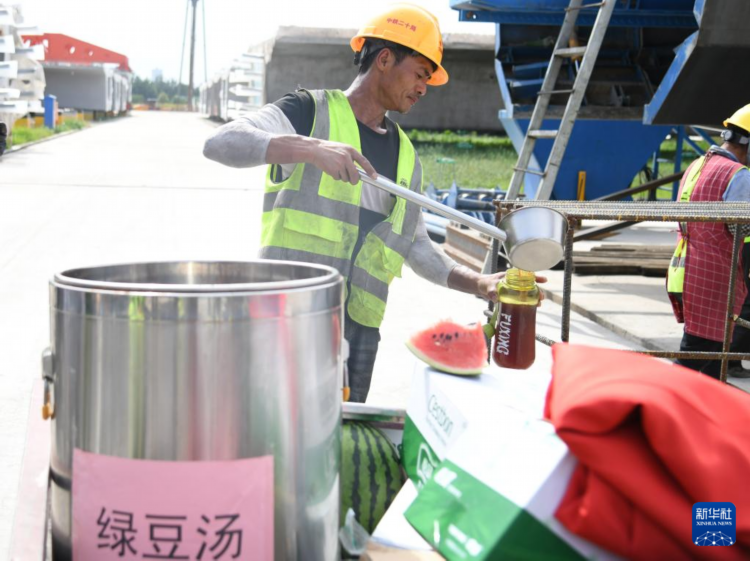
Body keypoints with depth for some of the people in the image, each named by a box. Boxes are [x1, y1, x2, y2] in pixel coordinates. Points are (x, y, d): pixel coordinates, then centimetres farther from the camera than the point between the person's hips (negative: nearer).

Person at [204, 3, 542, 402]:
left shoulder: (405, 156, 19)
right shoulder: (310, 112, 0)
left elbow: (417, 247, 23)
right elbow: (220, 143, -15)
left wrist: (480, 284, 8)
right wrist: (310, 148, -28)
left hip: (358, 331, 6)